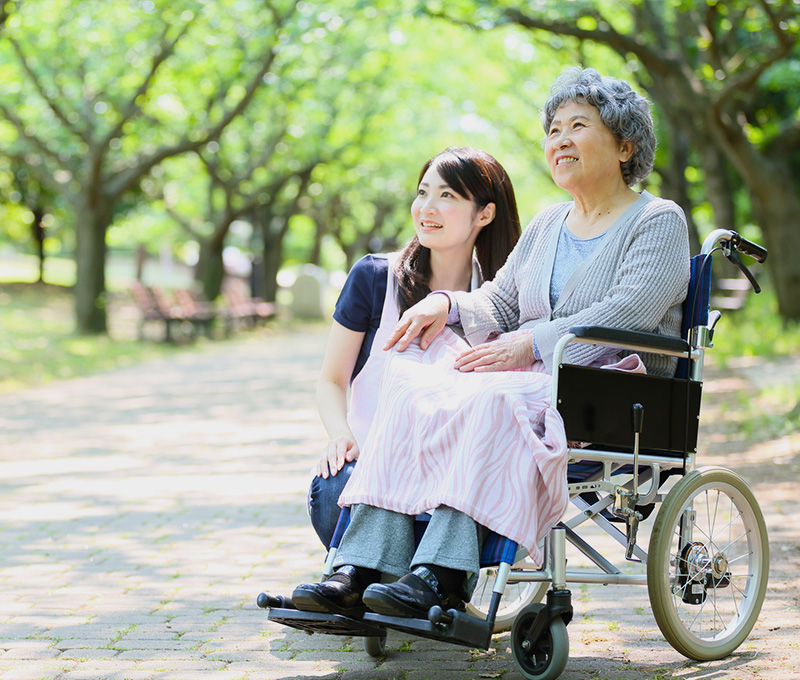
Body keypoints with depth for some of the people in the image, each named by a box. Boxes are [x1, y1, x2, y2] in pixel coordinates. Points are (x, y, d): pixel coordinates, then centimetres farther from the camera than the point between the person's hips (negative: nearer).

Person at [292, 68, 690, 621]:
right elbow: (498, 306, 21)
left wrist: (530, 345, -22)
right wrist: (445, 304, -2)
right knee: (408, 392, -23)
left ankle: (441, 577, -44)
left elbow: (627, 313, -13)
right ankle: (361, 571, -35)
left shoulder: (659, 221, 3)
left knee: (489, 400, -37)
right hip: (534, 380, 6)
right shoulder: (546, 227, 26)